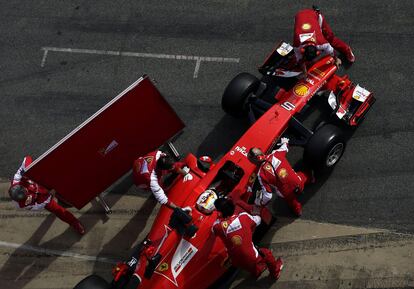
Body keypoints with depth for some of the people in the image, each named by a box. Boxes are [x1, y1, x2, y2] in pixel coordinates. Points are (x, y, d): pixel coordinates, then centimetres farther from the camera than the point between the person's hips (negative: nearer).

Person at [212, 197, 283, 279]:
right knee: (266, 253, 30)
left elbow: (213, 230, 7)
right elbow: (257, 220, 6)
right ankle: (275, 272, 50)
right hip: (253, 258, -1)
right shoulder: (244, 216, -16)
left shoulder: (218, 226, -18)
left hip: (237, 263, 1)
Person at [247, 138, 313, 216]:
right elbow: (284, 148, 11)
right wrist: (285, 142, 34)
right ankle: (309, 177, 66)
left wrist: (259, 203, 0)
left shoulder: (261, 174, -23)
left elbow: (267, 195, -19)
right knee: (301, 175, 42)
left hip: (288, 194, -3)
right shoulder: (275, 154, -15)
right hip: (298, 183, 4)